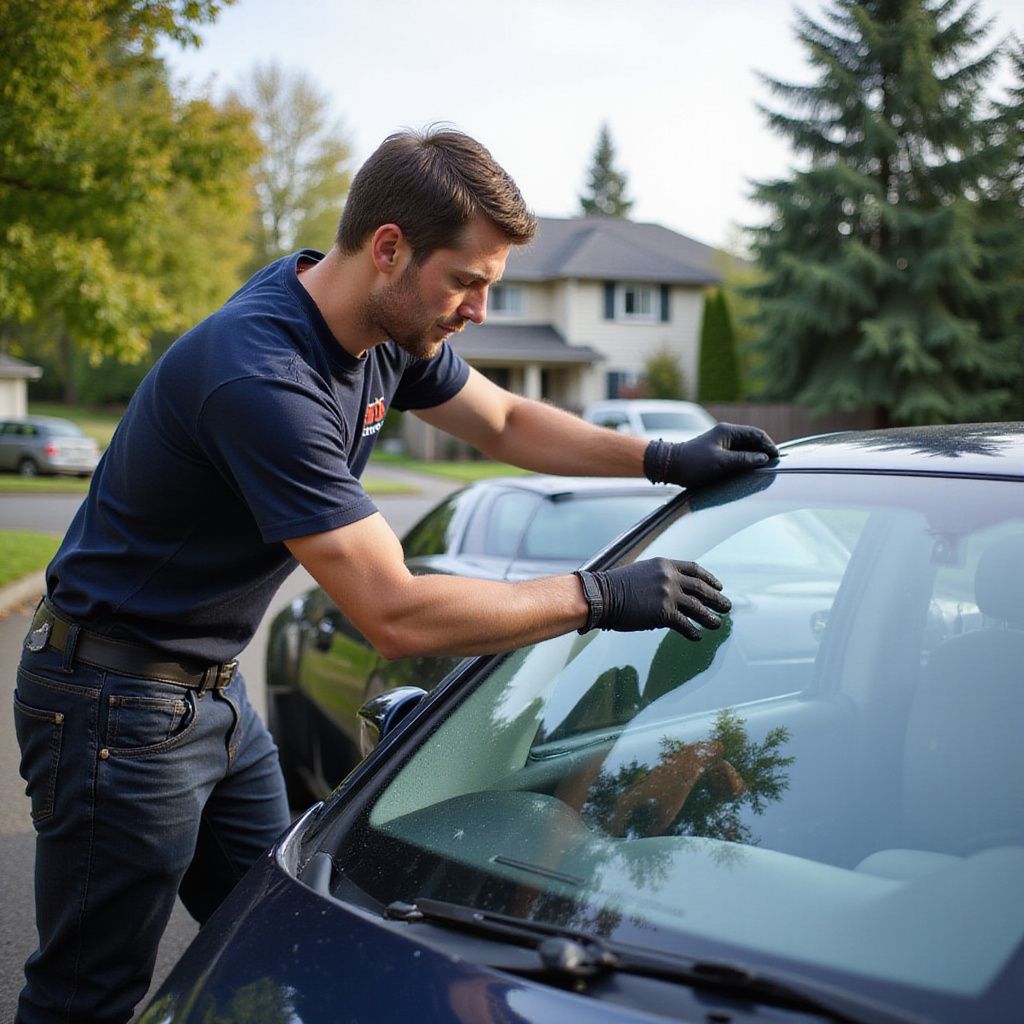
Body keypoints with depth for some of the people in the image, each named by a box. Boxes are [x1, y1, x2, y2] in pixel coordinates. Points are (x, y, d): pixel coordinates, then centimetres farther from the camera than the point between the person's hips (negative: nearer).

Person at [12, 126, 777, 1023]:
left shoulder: (394, 330, -2)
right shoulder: (263, 377, -31)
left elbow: (506, 422, 15)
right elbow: (395, 615, -32)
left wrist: (666, 460, 2)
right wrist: (599, 597, -24)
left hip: (215, 686, 9)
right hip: (120, 703, -9)